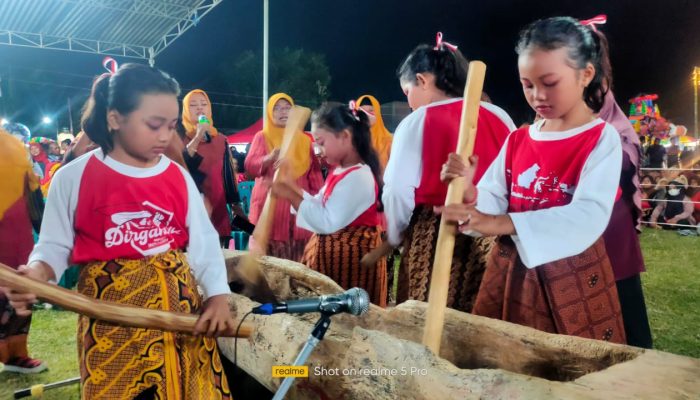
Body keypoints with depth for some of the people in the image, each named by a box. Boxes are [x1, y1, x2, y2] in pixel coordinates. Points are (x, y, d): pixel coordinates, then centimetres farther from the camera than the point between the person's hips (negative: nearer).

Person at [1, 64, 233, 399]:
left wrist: (218, 295, -11)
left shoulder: (179, 177, 3)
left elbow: (204, 243, 2)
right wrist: (38, 272, -21)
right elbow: (54, 246, 1)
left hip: (181, 306, 3)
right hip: (110, 316, -2)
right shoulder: (72, 178, -5)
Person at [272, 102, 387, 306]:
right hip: (330, 254, 9)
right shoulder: (340, 171, 10)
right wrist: (292, 186, 2)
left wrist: (290, 195, -19)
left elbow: (328, 223, -24)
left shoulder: (358, 177, -21)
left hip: (348, 258, -9)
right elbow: (320, 206, 11)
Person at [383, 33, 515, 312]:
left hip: (433, 238, -4)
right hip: (492, 237, 4)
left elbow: (398, 192, -7)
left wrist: (395, 237, 10)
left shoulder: (416, 122, -4)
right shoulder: (500, 117, 8)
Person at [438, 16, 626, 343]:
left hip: (571, 277, -4)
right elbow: (492, 202, 0)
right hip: (511, 272, 4)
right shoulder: (517, 141, 8)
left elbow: (589, 217, -23)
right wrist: (470, 195, -25)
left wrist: (500, 223, -35)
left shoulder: (602, 139, -8)